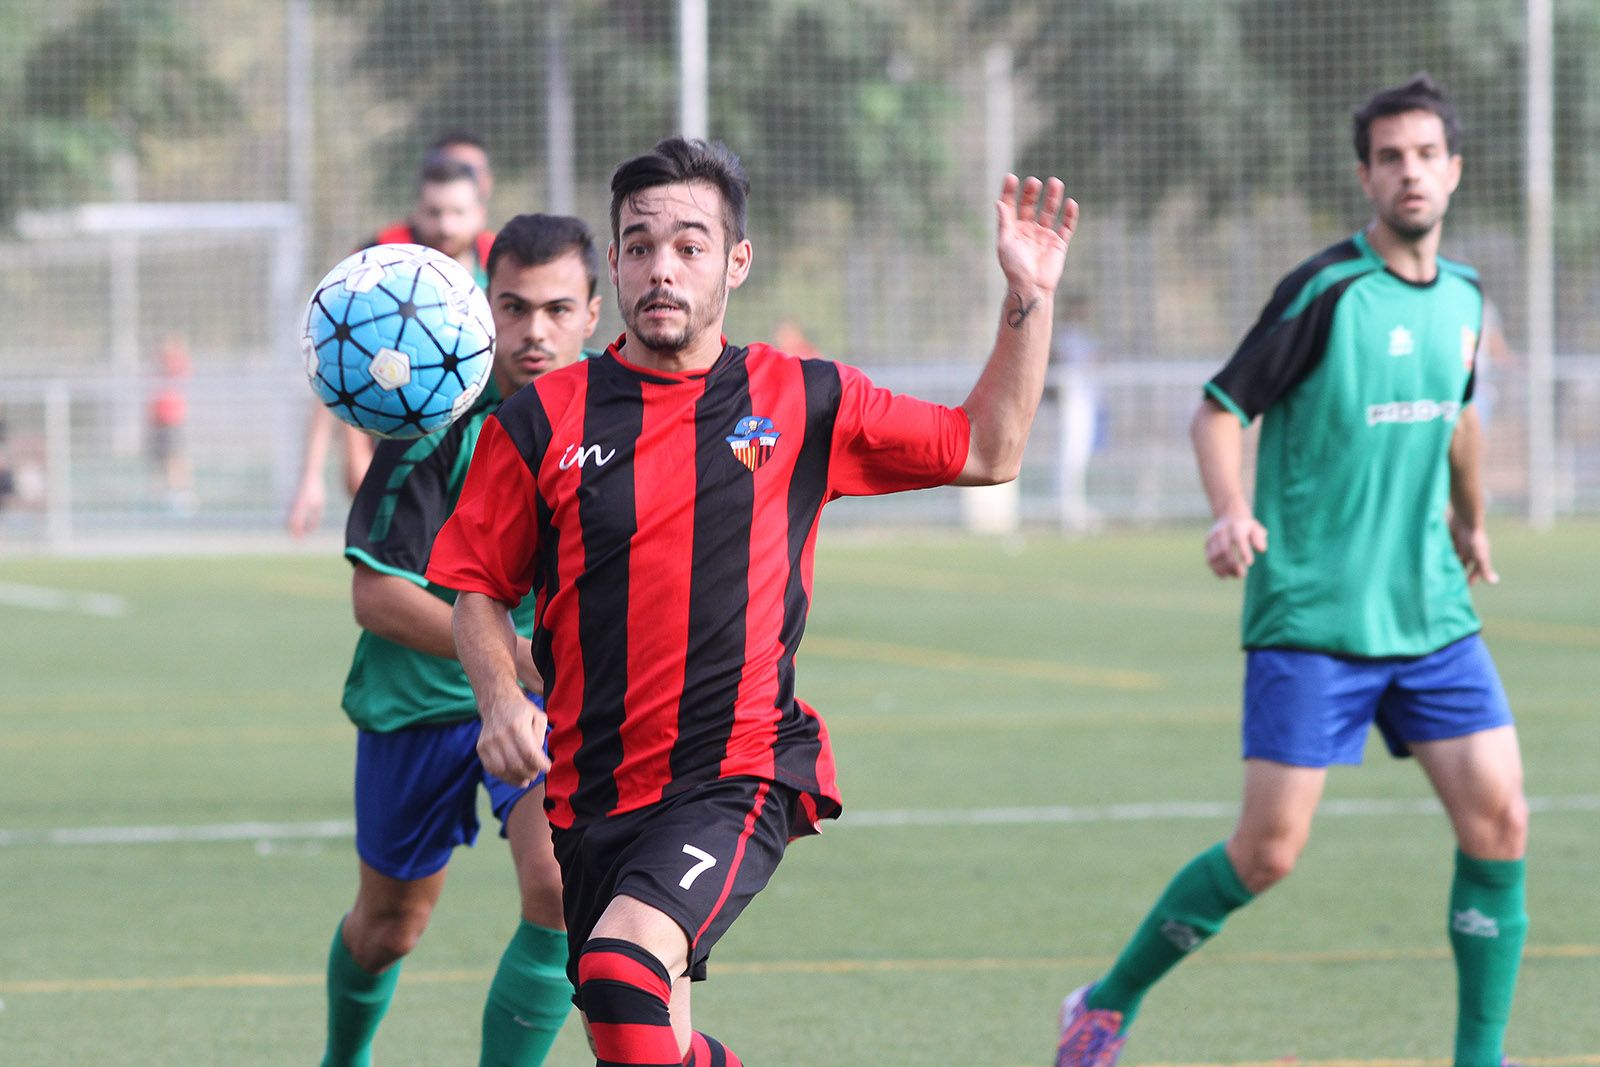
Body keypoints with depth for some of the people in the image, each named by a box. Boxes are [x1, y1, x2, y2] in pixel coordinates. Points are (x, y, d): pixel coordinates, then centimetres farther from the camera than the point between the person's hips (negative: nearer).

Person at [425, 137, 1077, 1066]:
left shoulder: (805, 402, 4)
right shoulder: (541, 421, 3)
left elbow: (988, 449, 12)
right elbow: (480, 584, 11)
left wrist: (1030, 301, 2)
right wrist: (502, 700, -7)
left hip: (740, 773, -3)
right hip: (593, 793, 3)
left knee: (623, 967, -29)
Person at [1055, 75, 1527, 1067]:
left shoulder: (1461, 295, 8)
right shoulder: (1329, 289, -11)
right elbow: (1221, 407, -9)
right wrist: (1231, 512, -27)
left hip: (1432, 612, 6)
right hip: (1312, 615, -6)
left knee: (1499, 821, -7)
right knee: (1268, 853, -7)